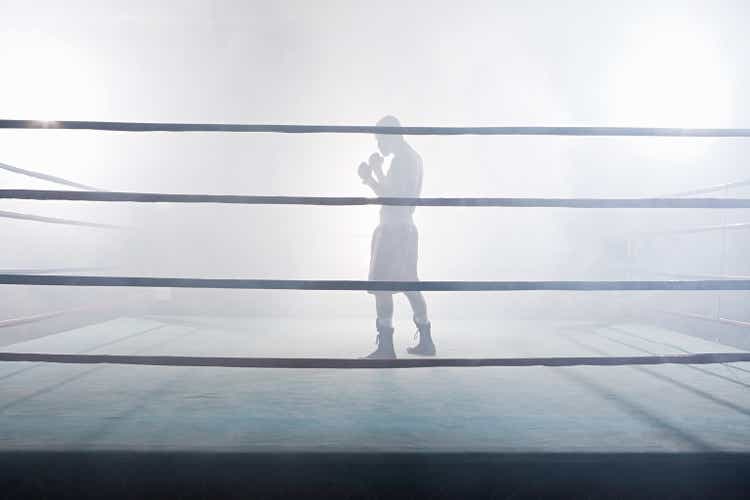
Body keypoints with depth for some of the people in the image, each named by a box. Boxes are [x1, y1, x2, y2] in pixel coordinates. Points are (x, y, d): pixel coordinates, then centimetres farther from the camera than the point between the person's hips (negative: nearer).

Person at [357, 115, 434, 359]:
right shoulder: (414, 158, 18)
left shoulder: (401, 159, -13)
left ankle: (385, 347, -6)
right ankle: (426, 342, 21)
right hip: (406, 228, 10)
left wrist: (370, 178, -10)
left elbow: (391, 198, -18)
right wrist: (378, 172, 19)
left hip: (393, 229, -10)